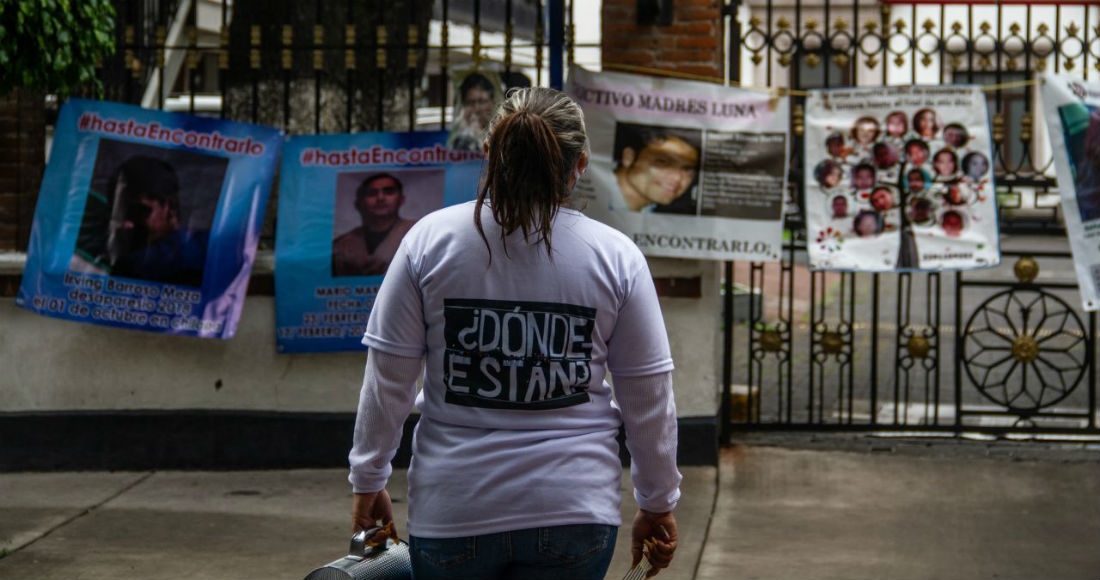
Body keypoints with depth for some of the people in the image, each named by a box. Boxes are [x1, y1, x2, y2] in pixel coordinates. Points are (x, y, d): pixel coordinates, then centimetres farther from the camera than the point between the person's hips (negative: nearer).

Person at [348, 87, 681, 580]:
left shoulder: (430, 239, -3)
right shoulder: (615, 256, -3)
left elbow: (387, 380, 0)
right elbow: (649, 399, 2)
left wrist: (368, 481, 12)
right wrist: (657, 504, 15)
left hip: (451, 507, 0)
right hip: (574, 511, 0)